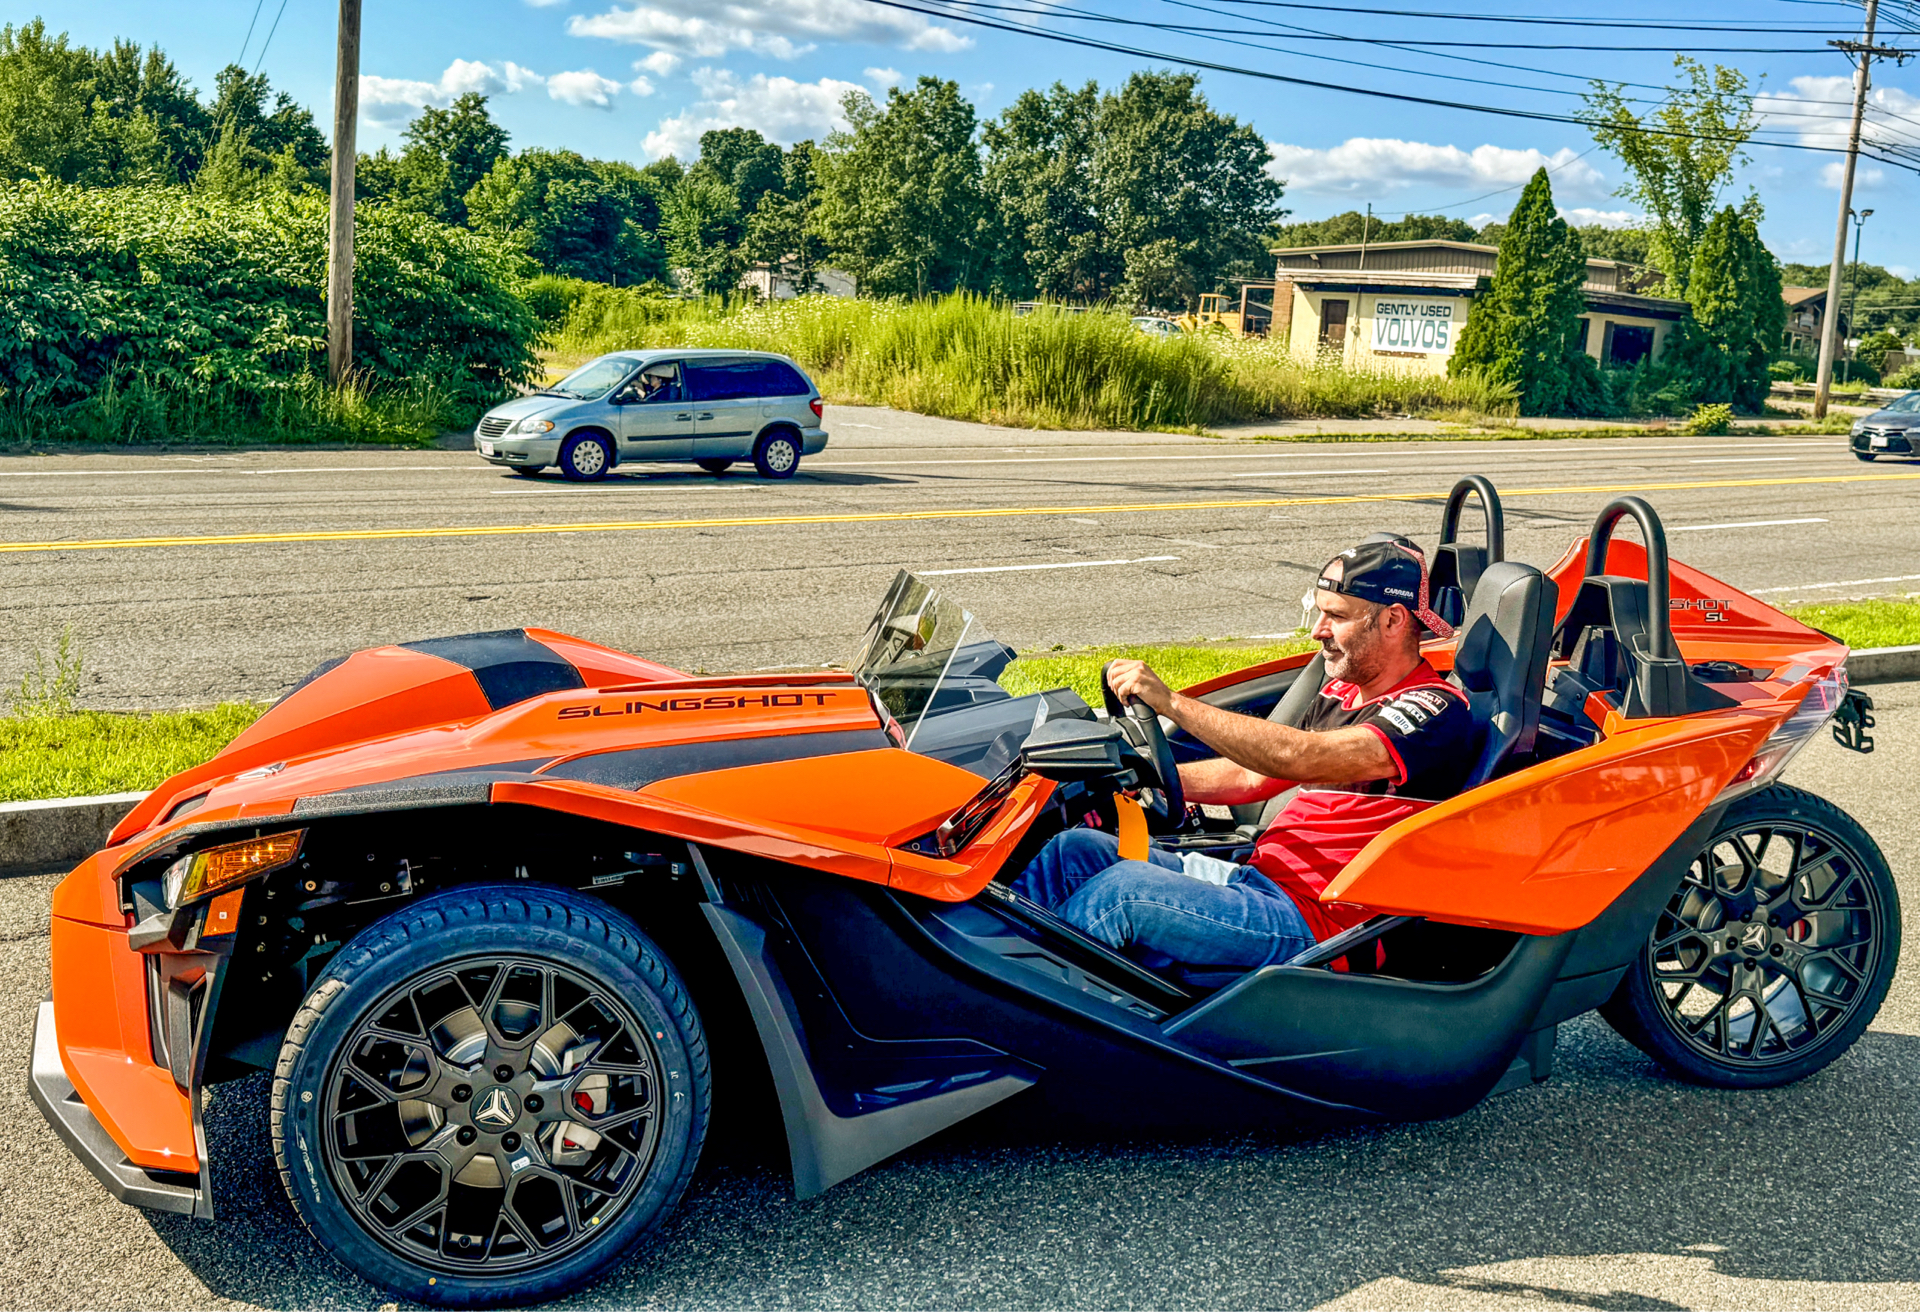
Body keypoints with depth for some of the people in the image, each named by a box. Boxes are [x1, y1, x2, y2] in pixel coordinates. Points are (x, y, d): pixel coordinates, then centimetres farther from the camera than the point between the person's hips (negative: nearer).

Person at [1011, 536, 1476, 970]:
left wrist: (1170, 701, -25)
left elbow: (1301, 758, -25)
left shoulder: (1437, 710, -11)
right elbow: (1252, 777, 23)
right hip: (1254, 878, 9)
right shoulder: (1341, 693, 18)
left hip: (1311, 926, -9)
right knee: (1077, 849, -6)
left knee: (1128, 888, -29)